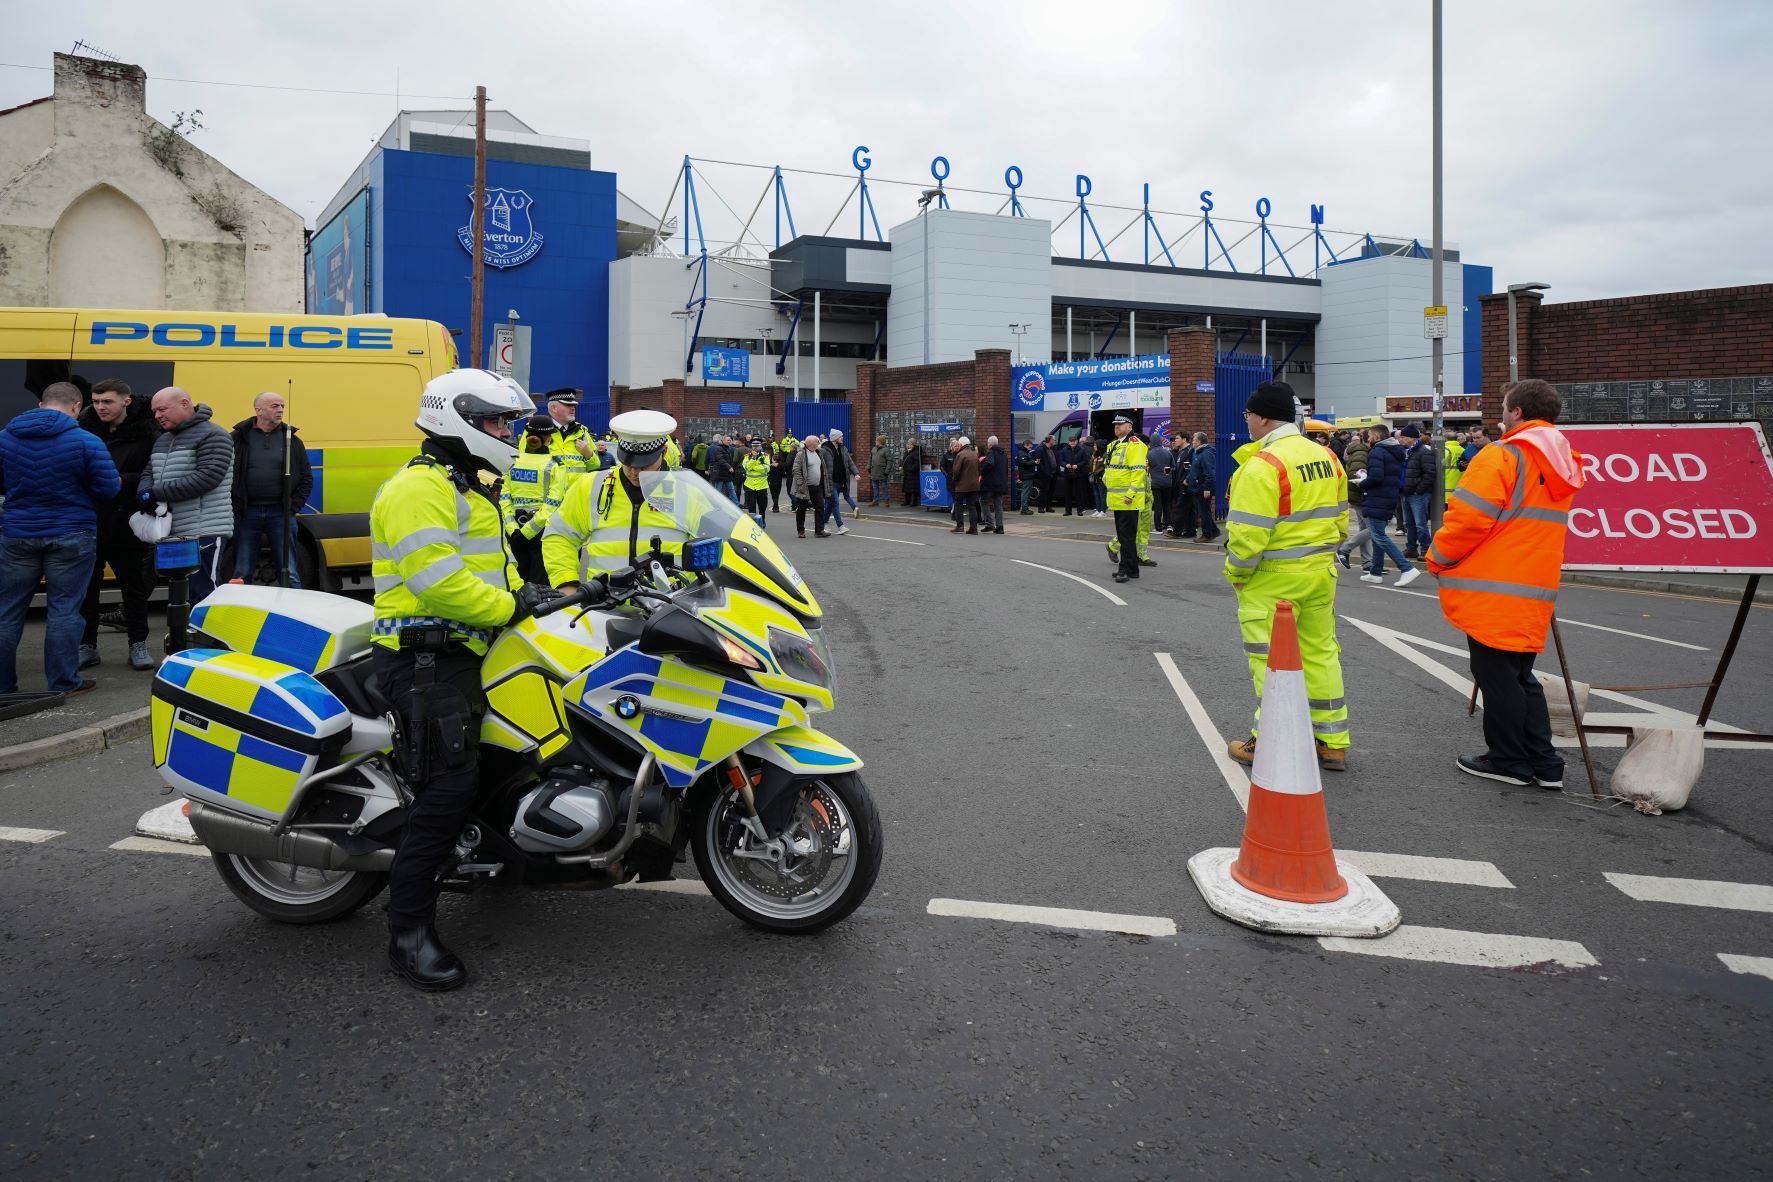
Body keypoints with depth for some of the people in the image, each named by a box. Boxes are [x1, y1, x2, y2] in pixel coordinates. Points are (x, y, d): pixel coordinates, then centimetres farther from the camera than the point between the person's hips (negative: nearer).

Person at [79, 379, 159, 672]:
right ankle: (86, 646, 21)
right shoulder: (83, 429, 2)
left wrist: (118, 480, -21)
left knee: (134, 587, 8)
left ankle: (138, 645, 20)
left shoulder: (147, 433, -5)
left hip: (126, 525, -2)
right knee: (85, 587, 9)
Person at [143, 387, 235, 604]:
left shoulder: (212, 436, -8)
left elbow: (207, 477, -20)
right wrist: (144, 492, -6)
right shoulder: (162, 440, 20)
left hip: (205, 533, -9)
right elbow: (149, 473, 19)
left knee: (203, 598, -13)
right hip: (173, 534, 9)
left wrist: (158, 492, -18)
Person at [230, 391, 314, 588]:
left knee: (289, 573, 2)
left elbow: (306, 477, 11)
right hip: (246, 513, 0)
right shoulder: (238, 438, 2)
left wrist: (293, 506, 2)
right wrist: (233, 508, -4)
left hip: (280, 513, 1)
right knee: (241, 574, 7)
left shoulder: (291, 439, 8)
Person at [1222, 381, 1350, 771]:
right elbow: (1339, 519, 14)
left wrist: (1236, 573, -6)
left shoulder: (1263, 465, -18)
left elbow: (1248, 533, -20)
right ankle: (1332, 744, 21)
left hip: (1274, 579, -8)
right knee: (1321, 652, 15)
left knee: (1270, 661, 2)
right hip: (1321, 572, 8)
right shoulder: (1326, 456, 7)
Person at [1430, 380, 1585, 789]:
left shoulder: (1502, 456, -13)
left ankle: (1509, 761, 10)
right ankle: (1543, 763, 18)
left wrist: (1438, 557, -3)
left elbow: (1468, 518, -19)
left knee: (1497, 676, 2)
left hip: (1493, 593, -8)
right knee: (1520, 676, 17)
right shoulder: (1561, 464, 14)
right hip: (1536, 594, 8)